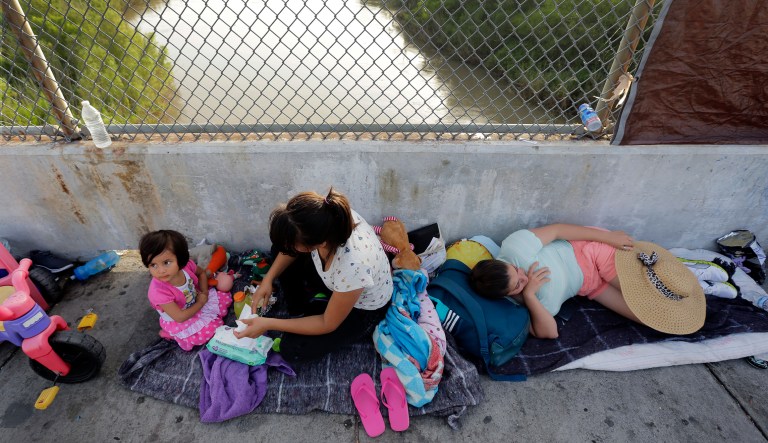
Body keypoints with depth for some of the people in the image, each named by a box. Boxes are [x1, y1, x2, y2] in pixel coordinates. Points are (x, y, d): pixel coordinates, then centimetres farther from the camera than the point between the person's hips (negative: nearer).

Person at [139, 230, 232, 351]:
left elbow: (201, 272, 4)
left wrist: (204, 292, -9)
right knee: (208, 333, -19)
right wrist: (201, 302, -18)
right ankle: (170, 333, 2)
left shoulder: (186, 265, -23)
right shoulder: (158, 292, -37)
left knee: (225, 297, 4)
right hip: (180, 322, -5)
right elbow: (180, 317, -28)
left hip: (198, 300, 6)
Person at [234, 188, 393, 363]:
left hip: (362, 309, -6)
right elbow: (293, 244, -3)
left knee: (291, 348, -10)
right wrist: (268, 279, -13)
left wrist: (268, 324, -22)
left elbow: (328, 324, -25)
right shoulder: (322, 218, -29)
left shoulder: (353, 265, -44)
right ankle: (301, 315, 9)